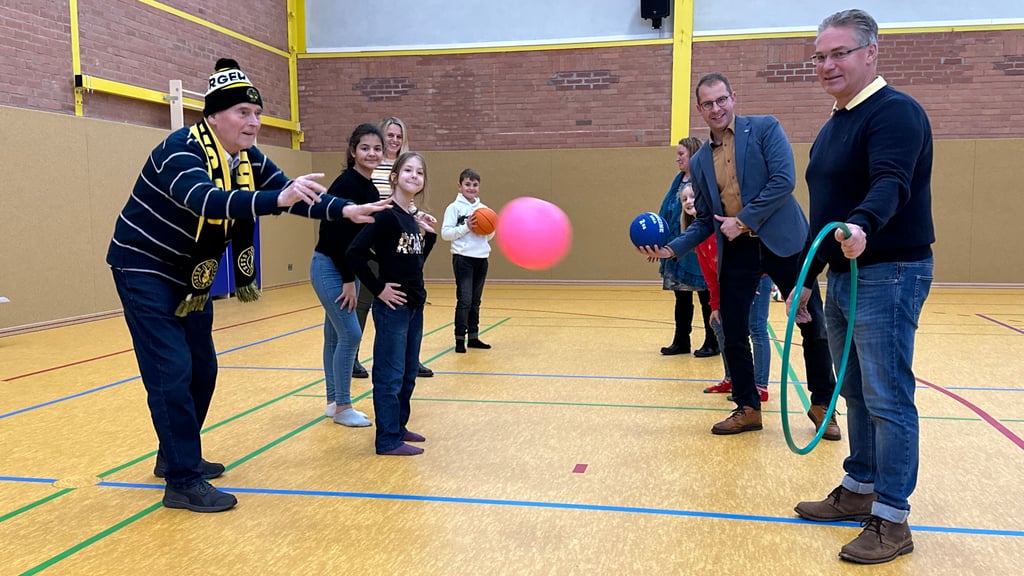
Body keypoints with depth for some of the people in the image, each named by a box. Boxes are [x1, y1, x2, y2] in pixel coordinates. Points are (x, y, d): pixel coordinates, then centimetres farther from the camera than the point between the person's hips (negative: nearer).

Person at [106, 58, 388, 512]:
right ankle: (183, 482, -7)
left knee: (202, 367, 11)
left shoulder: (249, 159, -4)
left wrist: (344, 210, -24)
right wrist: (277, 199, -59)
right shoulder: (180, 150, -27)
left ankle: (174, 455, 28)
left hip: (190, 275, 8)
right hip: (143, 268, -8)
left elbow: (293, 195, -7)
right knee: (171, 371, -13)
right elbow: (207, 201, -45)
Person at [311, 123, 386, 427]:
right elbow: (335, 234, -22)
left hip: (346, 269, 8)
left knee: (335, 336, 13)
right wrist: (348, 280, -19)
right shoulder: (346, 184, -18)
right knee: (350, 334, -8)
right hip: (328, 268, -8)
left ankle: (333, 402, 21)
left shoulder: (371, 189, 9)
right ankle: (342, 407, 3)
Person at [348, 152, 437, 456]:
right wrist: (378, 289, -16)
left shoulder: (417, 216, 9)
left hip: (415, 304, 9)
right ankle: (389, 440, 8)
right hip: (392, 305, -8)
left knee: (408, 373, 17)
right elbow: (354, 253, -22)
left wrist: (429, 234, 3)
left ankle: (399, 426, 30)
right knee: (390, 375, 0)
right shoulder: (386, 214, -15)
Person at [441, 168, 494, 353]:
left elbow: (490, 234, 16)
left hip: (481, 258, 5)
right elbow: (445, 233, -10)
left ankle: (473, 337, 19)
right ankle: (460, 339, -2)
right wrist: (466, 227, -18)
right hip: (463, 258, -5)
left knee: (475, 301, 11)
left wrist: (486, 231, -5)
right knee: (464, 300, -8)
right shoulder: (454, 208, -3)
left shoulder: (483, 208, 12)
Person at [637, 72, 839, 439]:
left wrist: (744, 220, -15)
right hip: (736, 251, 4)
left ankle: (822, 405, 22)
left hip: (782, 241, -4)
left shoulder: (765, 129, -2)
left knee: (812, 326, 4)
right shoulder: (699, 161, 10)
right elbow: (705, 220, 11)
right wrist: (672, 248, -4)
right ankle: (748, 409, 22)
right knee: (733, 334, 5)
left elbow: (784, 180, -14)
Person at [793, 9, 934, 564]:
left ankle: (891, 520, 6)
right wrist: (808, 276, 22)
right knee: (856, 393, 16)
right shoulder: (833, 126, 16)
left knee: (887, 399, -4)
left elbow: (891, 183, -30)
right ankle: (859, 490, 29)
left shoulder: (896, 111, -12)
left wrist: (861, 226, -50)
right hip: (842, 274, 9)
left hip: (888, 274, -9)